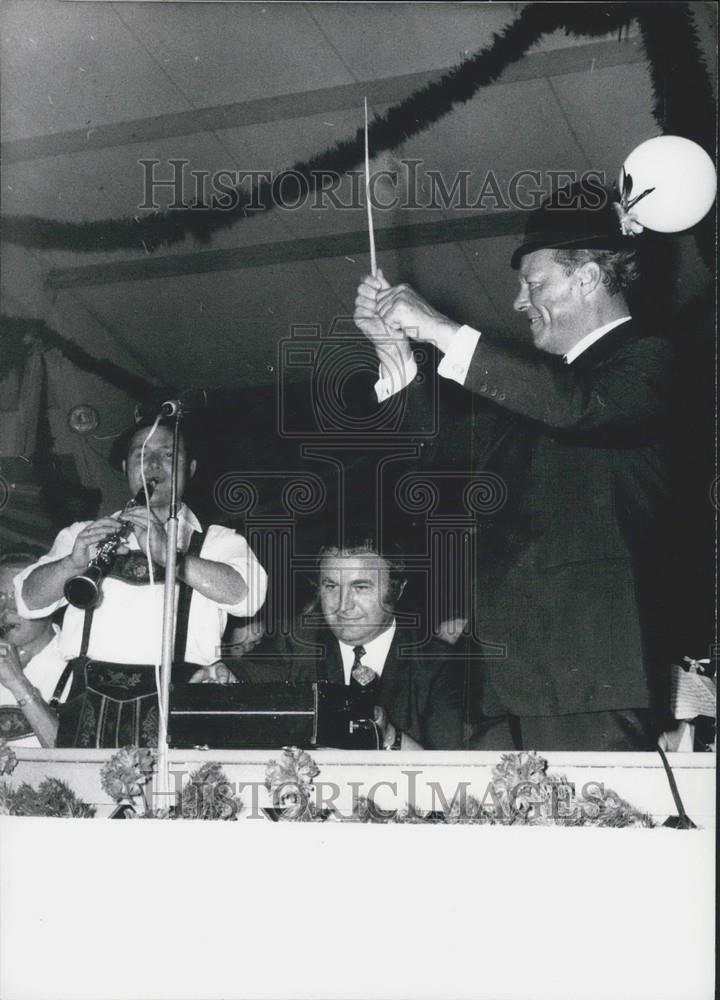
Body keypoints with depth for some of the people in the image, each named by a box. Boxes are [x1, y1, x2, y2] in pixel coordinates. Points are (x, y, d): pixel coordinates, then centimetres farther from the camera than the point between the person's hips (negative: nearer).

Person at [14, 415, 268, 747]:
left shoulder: (214, 541, 13)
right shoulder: (84, 534, 21)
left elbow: (247, 593, -7)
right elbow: (29, 600, 9)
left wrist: (165, 553, -17)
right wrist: (73, 562, -11)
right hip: (90, 704, 2)